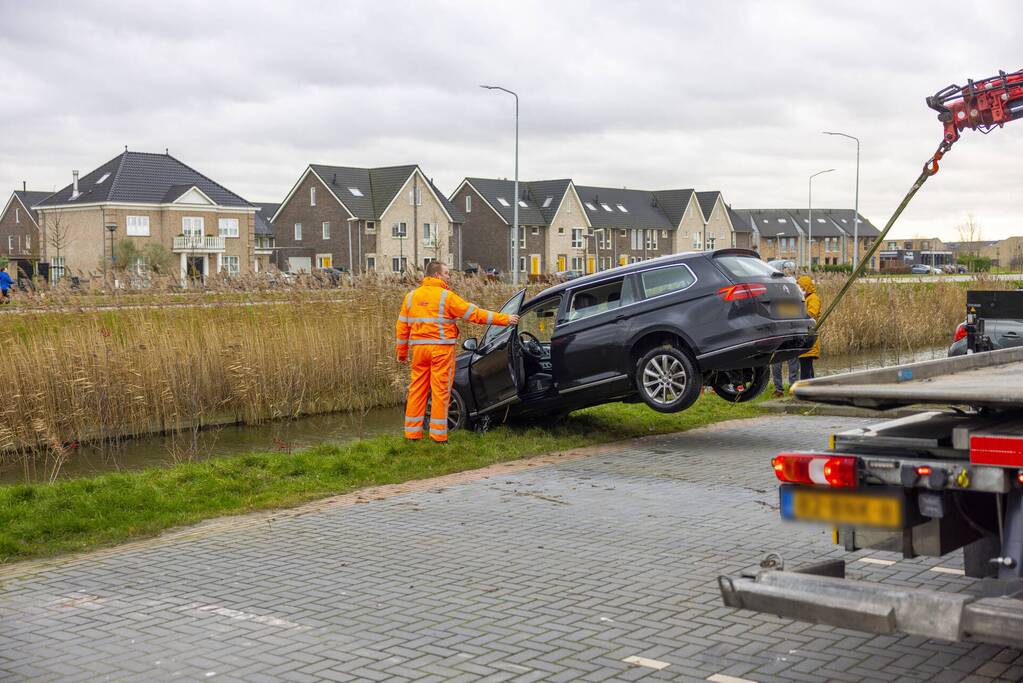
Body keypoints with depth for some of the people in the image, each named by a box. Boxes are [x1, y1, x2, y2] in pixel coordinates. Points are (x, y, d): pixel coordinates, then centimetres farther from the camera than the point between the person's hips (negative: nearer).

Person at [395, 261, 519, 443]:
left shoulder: (411, 296, 11)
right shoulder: (446, 296, -6)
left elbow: (402, 326, 14)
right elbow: (474, 314, -8)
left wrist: (402, 352, 23)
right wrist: (504, 319, -3)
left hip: (419, 348, 6)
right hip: (441, 348, -6)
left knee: (417, 389, 10)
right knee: (440, 390, -1)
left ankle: (412, 433, 13)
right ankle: (438, 435, 0)